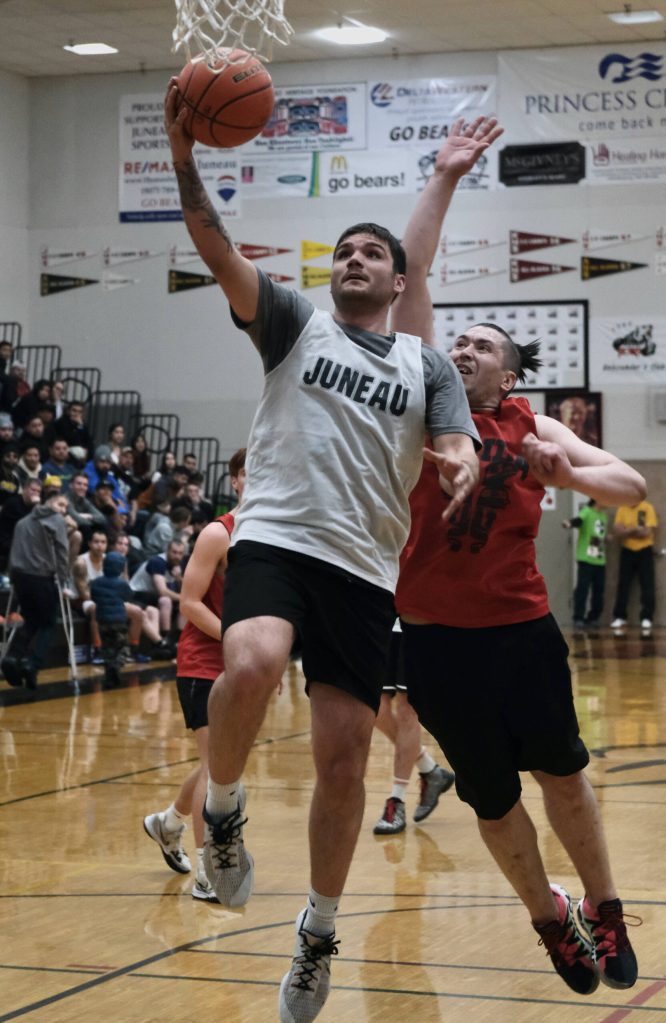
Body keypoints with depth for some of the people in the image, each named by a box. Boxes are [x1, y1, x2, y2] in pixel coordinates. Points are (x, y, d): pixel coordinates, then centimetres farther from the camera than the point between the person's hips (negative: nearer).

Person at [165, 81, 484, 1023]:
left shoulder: (426, 364, 16)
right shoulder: (295, 323, 11)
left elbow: (460, 446, 3)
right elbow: (221, 255, -4)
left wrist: (461, 466, -23)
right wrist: (185, 159, -19)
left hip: (366, 568, 2)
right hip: (274, 539, -2)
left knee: (343, 760, 1)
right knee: (253, 664, -35)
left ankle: (318, 937, 20)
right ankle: (221, 812, -7)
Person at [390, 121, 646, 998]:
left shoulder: (532, 428, 5)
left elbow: (632, 486, 2)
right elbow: (412, 277, -2)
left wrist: (568, 474, -17)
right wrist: (443, 182, -3)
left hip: (521, 628, 0)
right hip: (439, 635, 0)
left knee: (562, 775, 9)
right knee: (493, 800, 10)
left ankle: (604, 912, 28)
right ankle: (551, 923, 30)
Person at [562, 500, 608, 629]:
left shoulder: (604, 515, 15)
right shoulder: (587, 512, -6)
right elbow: (578, 520, -28)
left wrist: (607, 538, 9)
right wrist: (570, 523, -48)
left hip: (600, 561, 6)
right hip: (585, 559, -6)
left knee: (598, 591, 6)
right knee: (582, 589, -7)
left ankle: (593, 618, 17)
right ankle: (578, 618, -2)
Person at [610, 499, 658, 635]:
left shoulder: (648, 508, -7)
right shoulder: (621, 509, 3)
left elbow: (647, 532, -13)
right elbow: (617, 532, -3)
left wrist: (627, 531, -12)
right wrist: (635, 530, -18)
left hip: (644, 551, -3)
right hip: (627, 551, 3)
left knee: (647, 586, -5)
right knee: (623, 585, 3)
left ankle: (647, 618, -5)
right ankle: (619, 617, 9)